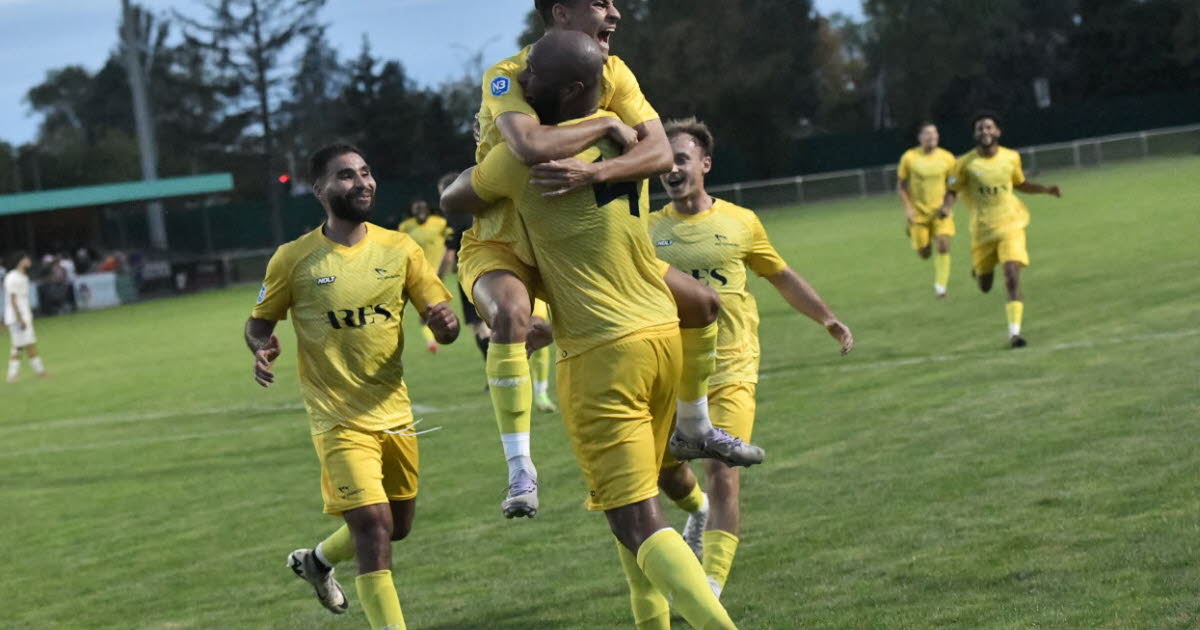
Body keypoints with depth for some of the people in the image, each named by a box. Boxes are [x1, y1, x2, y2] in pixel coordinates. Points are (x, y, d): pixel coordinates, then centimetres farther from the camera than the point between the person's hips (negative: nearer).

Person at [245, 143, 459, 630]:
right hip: (340, 420, -5)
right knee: (373, 527, -17)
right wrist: (262, 347, -19)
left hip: (395, 413, 5)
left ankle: (317, 560, 46)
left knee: (396, 528, 18)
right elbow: (258, 322, 4)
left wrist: (444, 321, -23)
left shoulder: (399, 249, 0)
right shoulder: (294, 259, -8)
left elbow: (445, 326, 1)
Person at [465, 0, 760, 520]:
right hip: (502, 245, -6)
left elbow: (660, 151, -20)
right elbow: (531, 147, -44)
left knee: (701, 302, 5)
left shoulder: (613, 73, -6)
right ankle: (519, 468, -31)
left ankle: (693, 431, 28)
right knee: (510, 314, -40)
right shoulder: (507, 77, -24)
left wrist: (594, 172, -39)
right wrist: (607, 125, -28)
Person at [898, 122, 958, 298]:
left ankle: (940, 286, -5)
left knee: (944, 245, -18)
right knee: (924, 253, 5)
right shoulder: (909, 158, -7)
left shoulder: (947, 158, -4)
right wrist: (908, 209, -9)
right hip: (918, 212, -1)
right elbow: (902, 186, 1)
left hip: (940, 211, 1)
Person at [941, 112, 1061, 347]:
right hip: (982, 229, 0)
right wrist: (946, 207, -21)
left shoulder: (1011, 157, 0)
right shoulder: (966, 164, -8)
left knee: (1012, 275, -19)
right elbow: (953, 190, 1)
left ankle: (1014, 332, -19)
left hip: (1010, 224, 0)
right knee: (984, 286, 10)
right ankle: (979, 268, 51)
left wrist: (1046, 189, 2)